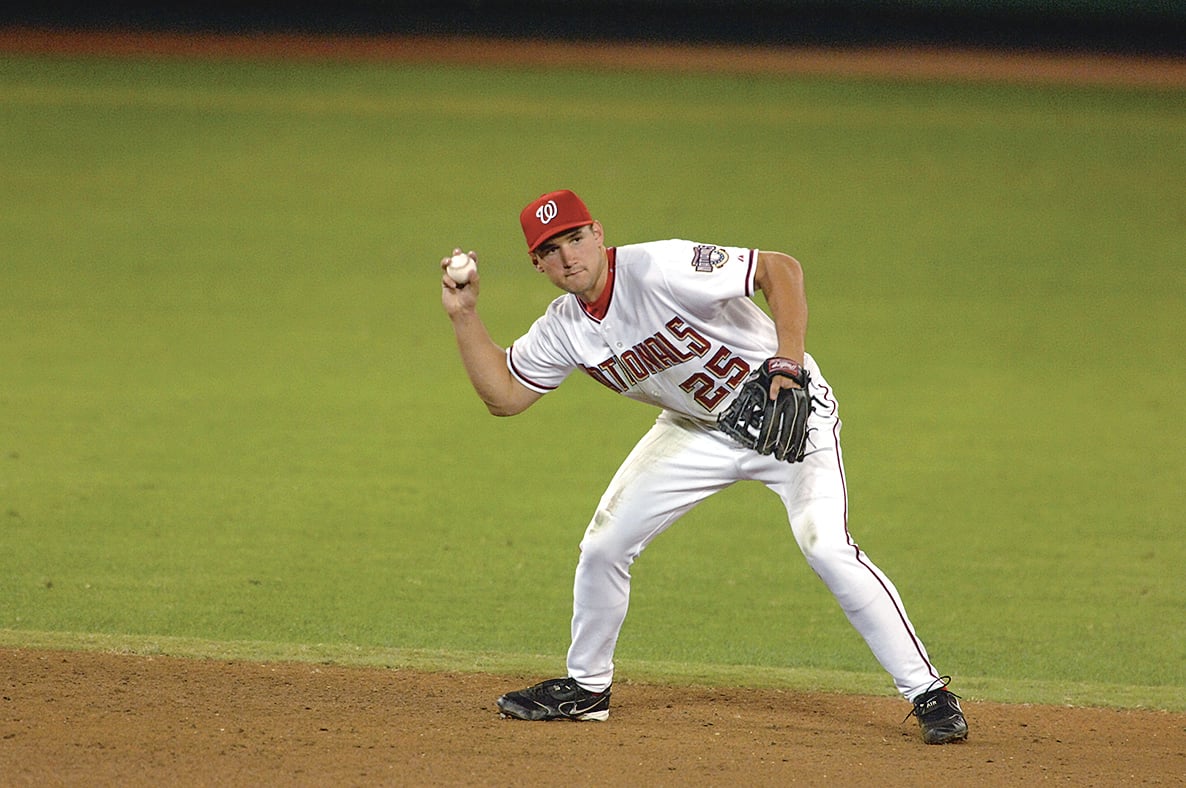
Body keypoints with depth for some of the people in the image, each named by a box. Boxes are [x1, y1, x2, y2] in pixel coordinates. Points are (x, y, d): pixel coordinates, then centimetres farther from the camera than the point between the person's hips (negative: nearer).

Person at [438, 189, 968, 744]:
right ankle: (586, 687, 24)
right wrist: (464, 316, -7)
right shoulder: (564, 329, -6)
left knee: (826, 547, -24)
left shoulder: (661, 269, -28)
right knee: (605, 542, 3)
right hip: (698, 429, 7)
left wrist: (788, 363, -40)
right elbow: (503, 395, 4)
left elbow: (780, 268, -30)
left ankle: (927, 692, -17)